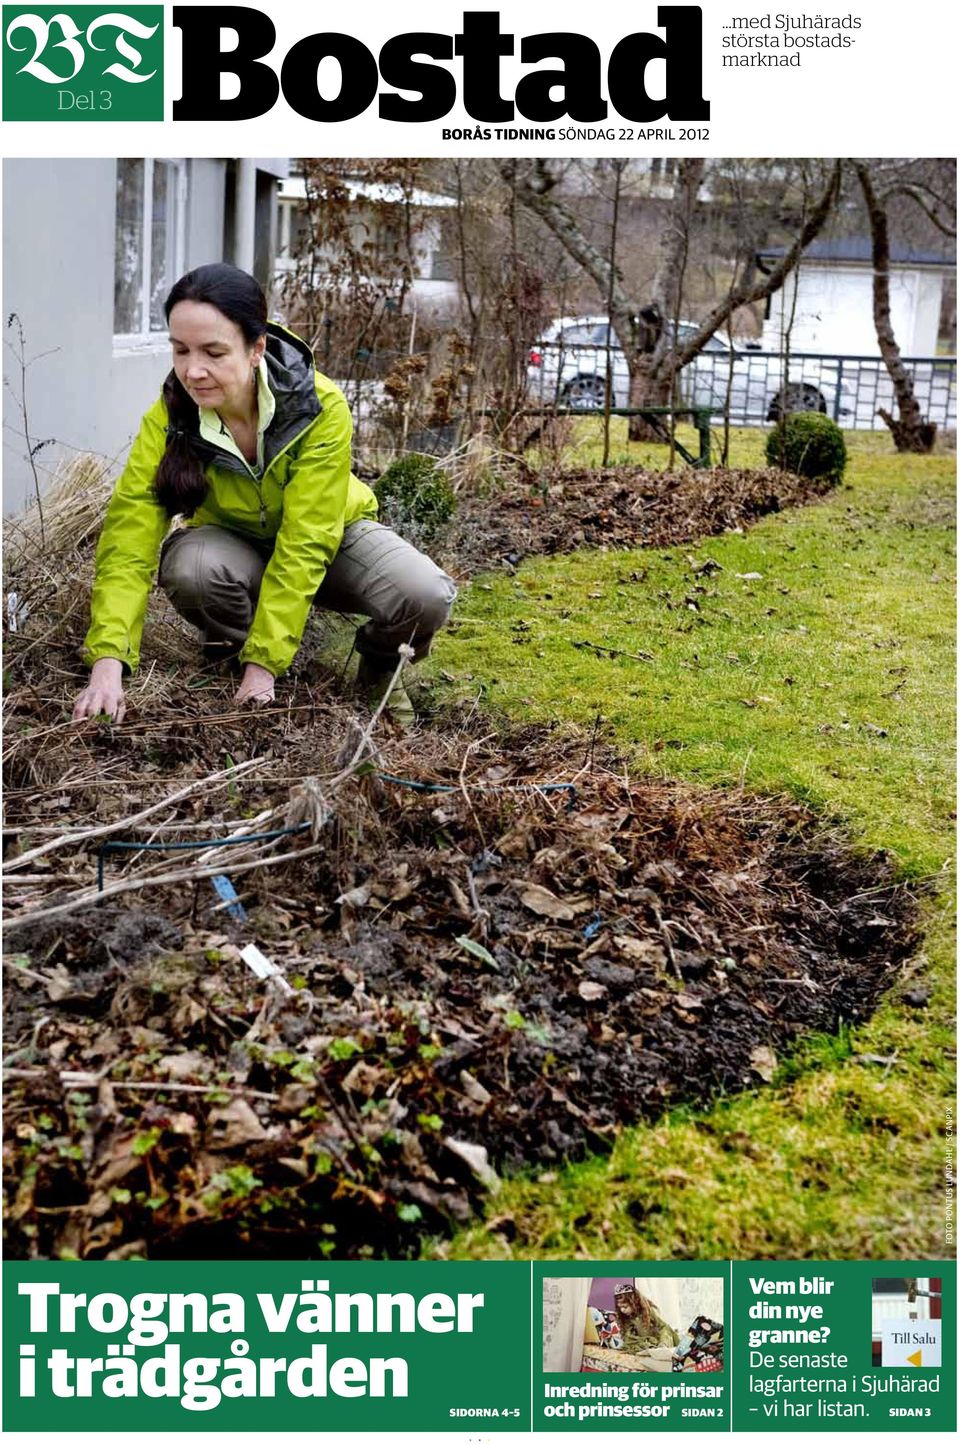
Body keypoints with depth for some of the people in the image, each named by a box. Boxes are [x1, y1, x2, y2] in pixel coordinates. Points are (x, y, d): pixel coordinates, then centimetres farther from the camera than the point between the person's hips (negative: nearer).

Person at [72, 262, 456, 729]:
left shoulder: (321, 410, -30)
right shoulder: (167, 418, -24)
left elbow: (303, 547, -31)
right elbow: (129, 538, -30)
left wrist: (263, 664, -36)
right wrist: (108, 661, -43)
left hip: (329, 535, -1)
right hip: (233, 542, 1)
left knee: (426, 597, -30)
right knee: (191, 565, -35)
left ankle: (378, 663, 5)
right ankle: (227, 651, -2)